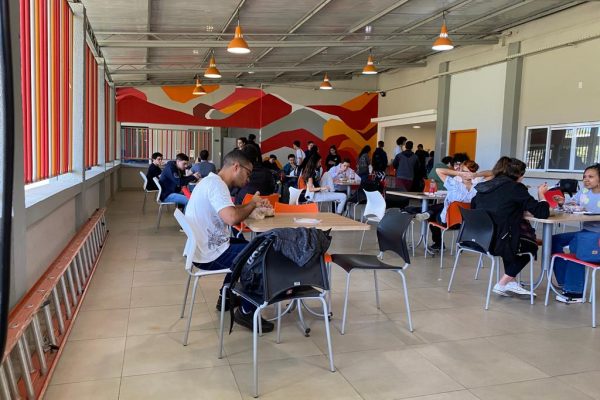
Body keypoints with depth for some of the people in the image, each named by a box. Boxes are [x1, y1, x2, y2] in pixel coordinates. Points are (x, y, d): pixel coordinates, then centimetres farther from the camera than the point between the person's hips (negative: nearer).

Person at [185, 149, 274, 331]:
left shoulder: (211, 181, 12)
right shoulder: (216, 184, -20)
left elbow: (228, 211, 19)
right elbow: (232, 218, -34)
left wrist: (255, 205, 5)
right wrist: (252, 204, -15)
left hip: (204, 247, 11)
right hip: (210, 255, -11)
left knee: (245, 245, 30)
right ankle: (246, 311, 5)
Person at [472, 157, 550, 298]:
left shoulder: (482, 187, 10)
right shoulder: (515, 187, -8)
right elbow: (542, 212, -8)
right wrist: (541, 194, 12)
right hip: (496, 244, -6)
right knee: (532, 246, 24)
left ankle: (511, 282, 31)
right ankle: (502, 284, 21)